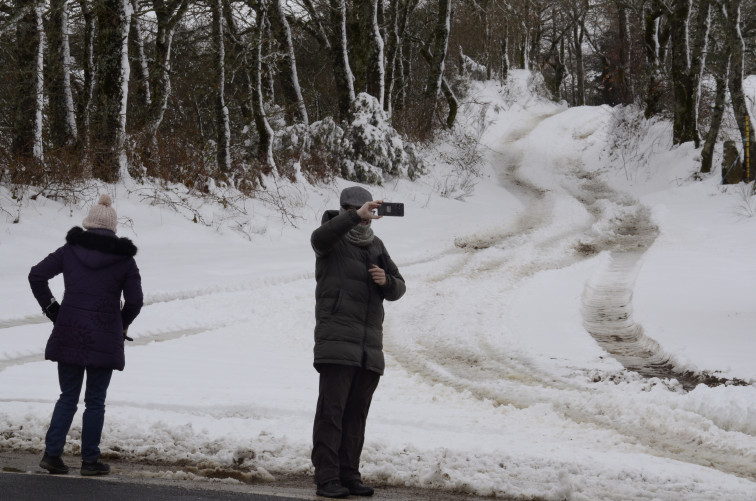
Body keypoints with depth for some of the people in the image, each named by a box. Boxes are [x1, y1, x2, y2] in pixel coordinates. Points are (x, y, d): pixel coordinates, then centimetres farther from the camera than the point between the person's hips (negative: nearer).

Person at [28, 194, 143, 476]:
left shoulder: (70, 250, 2)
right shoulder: (124, 259, -1)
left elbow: (36, 275, 0)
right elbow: (134, 300, -4)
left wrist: (51, 308, 9)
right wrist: (121, 326, 13)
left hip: (69, 334, 2)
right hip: (104, 339, -2)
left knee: (68, 397, 13)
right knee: (95, 401, 7)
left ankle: (52, 453, 4)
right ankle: (90, 460, 9)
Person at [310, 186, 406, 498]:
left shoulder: (376, 246, 19)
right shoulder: (334, 241, 2)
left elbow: (398, 289, 17)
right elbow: (319, 237, -24)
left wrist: (386, 281, -6)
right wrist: (356, 216, -34)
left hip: (369, 346, 6)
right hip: (336, 341, -6)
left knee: (357, 412, 7)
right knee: (331, 409, -8)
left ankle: (349, 475, 13)